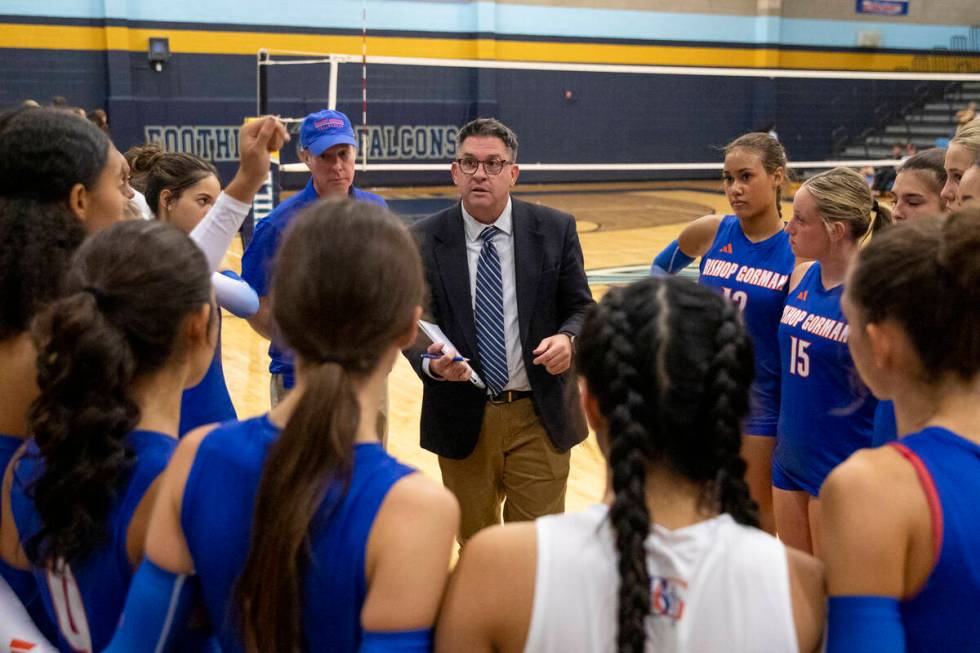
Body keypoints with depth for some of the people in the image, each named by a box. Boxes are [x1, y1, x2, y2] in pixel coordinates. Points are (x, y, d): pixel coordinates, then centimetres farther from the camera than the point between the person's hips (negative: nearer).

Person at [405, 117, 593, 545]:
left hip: (540, 416, 0)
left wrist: (567, 338, -20)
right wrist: (431, 362, -25)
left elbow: (581, 308, 3)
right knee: (474, 543, 17)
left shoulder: (555, 229, -1)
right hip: (463, 419, 1)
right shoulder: (424, 240, -2)